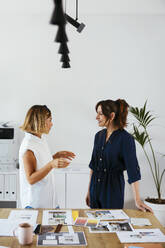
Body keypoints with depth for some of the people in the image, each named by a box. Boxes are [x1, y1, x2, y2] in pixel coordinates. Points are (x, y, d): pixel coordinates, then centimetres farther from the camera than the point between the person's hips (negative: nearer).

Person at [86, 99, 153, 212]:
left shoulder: (126, 138, -15)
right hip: (95, 187, 6)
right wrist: (89, 191, 12)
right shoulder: (99, 135, 4)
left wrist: (137, 200, -20)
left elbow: (133, 170, -18)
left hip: (113, 188, -6)